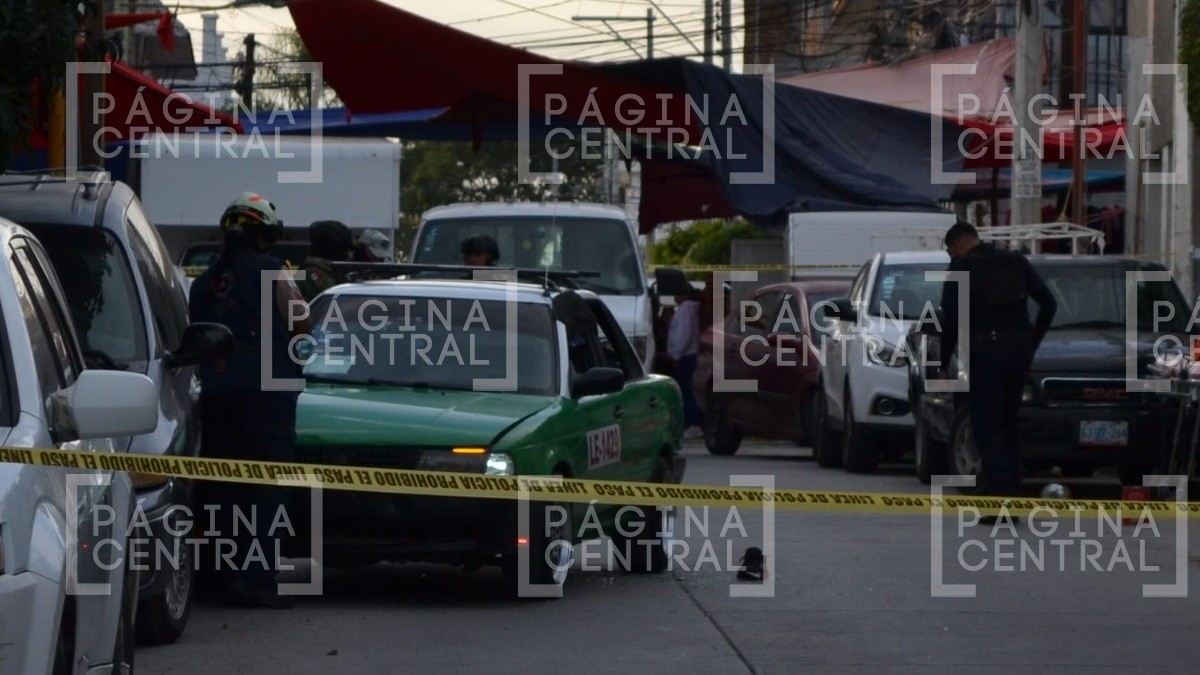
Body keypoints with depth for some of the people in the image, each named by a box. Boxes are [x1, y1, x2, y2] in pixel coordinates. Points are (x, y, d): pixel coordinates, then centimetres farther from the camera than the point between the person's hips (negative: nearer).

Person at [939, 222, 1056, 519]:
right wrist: (1032, 344, 20)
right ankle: (1013, 494, 11)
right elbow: (1049, 304, 13)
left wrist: (943, 361, 2)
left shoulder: (962, 266, 0)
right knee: (1008, 424, 15)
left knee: (987, 427, -3)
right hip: (1019, 347, 5)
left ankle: (1000, 497, -14)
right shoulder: (1016, 262, 15)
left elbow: (951, 316, -5)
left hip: (985, 350, -5)